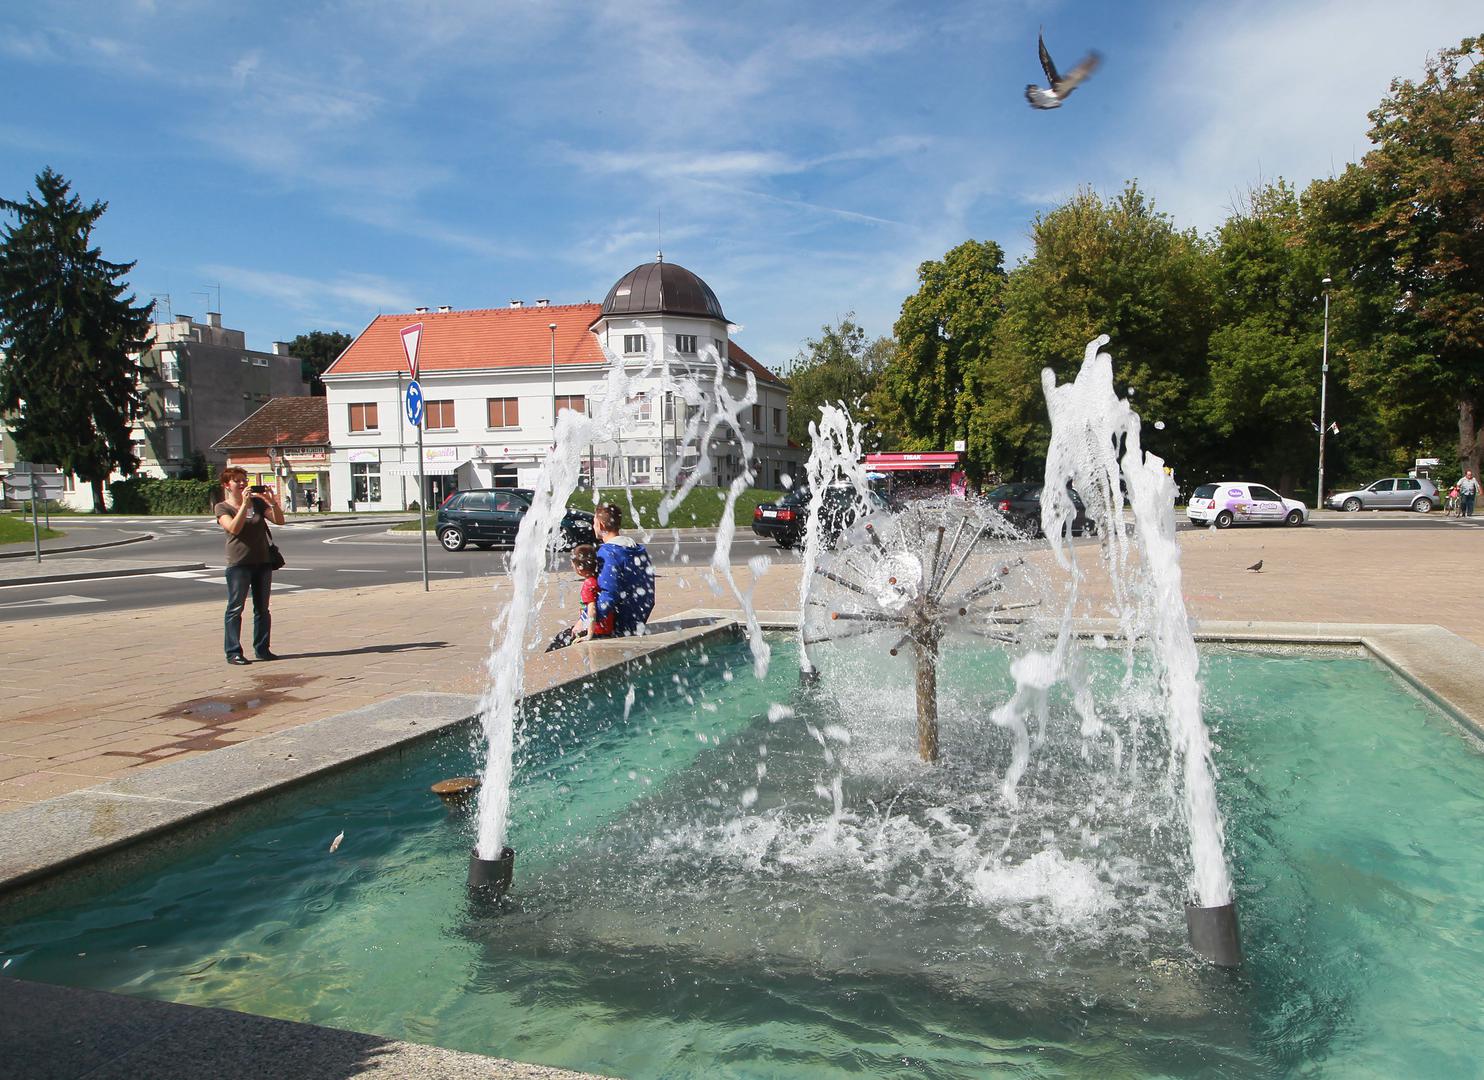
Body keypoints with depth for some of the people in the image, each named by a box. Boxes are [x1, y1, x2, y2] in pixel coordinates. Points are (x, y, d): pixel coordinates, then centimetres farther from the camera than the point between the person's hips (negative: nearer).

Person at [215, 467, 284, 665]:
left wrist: (273, 502, -12)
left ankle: (262, 648, 15)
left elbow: (279, 520, 3)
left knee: (262, 608, 8)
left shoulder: (257, 502, 11)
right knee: (235, 608, -3)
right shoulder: (222, 507, -1)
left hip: (263, 561, 5)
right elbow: (234, 528, -18)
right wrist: (244, 504, -23)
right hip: (239, 563, -5)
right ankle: (233, 652, -1)